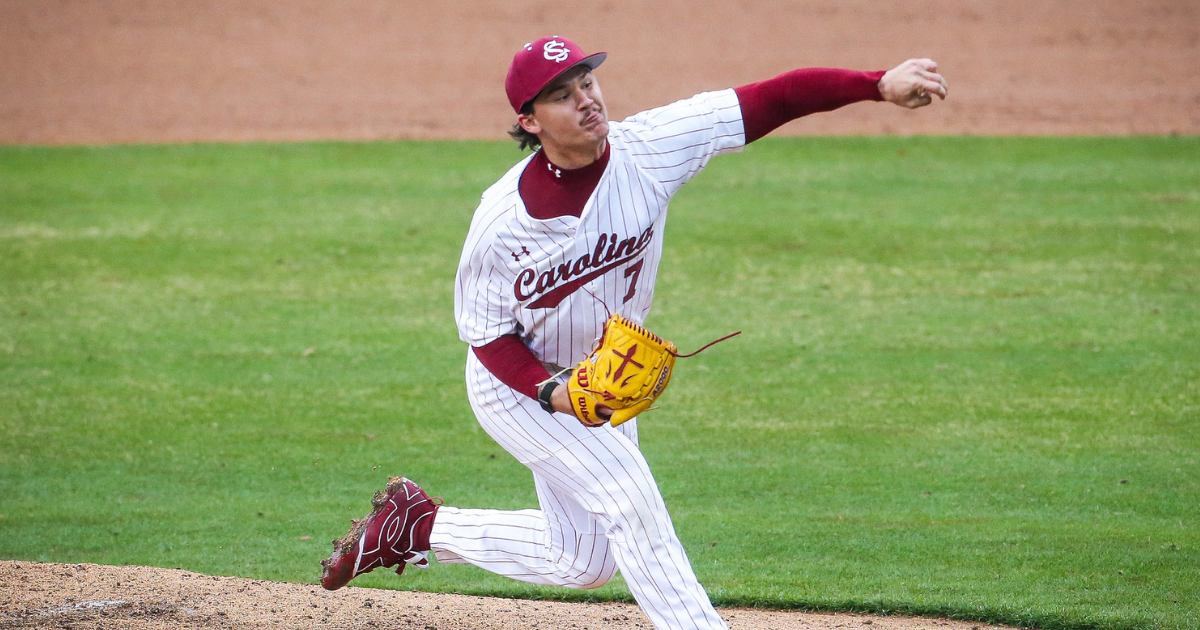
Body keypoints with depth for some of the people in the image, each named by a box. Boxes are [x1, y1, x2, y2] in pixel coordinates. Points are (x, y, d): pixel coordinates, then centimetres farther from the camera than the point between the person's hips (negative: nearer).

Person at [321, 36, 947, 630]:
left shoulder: (648, 148, -22)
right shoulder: (501, 222, -27)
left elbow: (773, 100, -28)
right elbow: (488, 335, -15)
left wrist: (880, 84, -37)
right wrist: (551, 391, -33)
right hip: (518, 383, -5)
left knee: (582, 562, 14)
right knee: (630, 497, -19)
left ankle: (421, 525, 31)